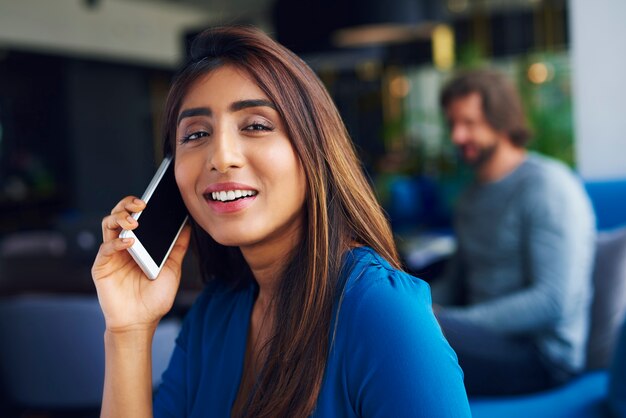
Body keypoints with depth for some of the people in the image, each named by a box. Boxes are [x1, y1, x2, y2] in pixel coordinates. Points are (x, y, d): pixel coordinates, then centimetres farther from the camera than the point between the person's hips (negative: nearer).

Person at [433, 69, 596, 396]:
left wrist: (446, 320, -22)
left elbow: (553, 303, -19)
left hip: (541, 356, -8)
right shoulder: (473, 196, 17)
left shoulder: (547, 185, -10)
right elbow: (455, 283, 21)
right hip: (486, 339, 8)